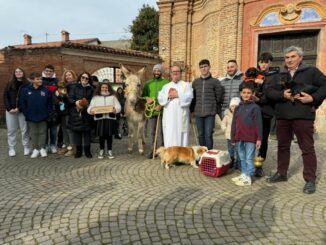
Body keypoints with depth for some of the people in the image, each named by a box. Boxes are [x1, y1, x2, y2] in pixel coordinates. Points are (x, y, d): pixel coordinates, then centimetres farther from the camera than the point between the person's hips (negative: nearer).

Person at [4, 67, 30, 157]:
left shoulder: (27, 84, 0)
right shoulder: (10, 84, 7)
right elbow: (5, 96, 4)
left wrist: (19, 108, -12)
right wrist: (9, 108, -8)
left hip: (22, 111, -2)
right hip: (10, 110, 2)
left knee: (24, 130, 3)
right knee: (11, 130, 6)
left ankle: (26, 147, 11)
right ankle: (11, 148, 13)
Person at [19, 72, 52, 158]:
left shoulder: (45, 90, -4)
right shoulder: (26, 90, -3)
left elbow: (49, 103, 0)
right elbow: (22, 103, 1)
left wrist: (47, 113, -5)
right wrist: (26, 114, -3)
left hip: (43, 116, 0)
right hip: (31, 117, 1)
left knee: (42, 132, 9)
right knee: (33, 133, 11)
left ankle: (42, 148, 21)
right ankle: (35, 149, 21)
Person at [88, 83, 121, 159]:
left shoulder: (113, 97, 12)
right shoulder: (95, 97, 12)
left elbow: (118, 107, 4)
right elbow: (89, 107, 5)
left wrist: (115, 109, -19)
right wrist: (91, 110, -18)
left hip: (110, 118, 0)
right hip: (100, 118, 0)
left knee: (109, 135, 3)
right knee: (101, 135, 4)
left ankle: (109, 151, 13)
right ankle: (101, 151, 17)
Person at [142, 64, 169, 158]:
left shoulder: (166, 83, 1)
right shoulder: (148, 83, 14)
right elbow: (143, 95, 14)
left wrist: (161, 105, -18)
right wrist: (147, 98, -8)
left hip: (162, 111, -3)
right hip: (151, 111, 4)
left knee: (160, 131, -1)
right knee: (152, 132, 9)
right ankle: (152, 150, 19)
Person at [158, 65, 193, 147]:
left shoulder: (186, 85, 11)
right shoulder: (166, 86, 20)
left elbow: (189, 97, -6)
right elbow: (160, 98, 5)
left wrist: (178, 95, -8)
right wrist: (168, 96, -10)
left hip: (181, 117, -2)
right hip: (169, 118, 2)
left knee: (181, 137, -1)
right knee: (169, 139, 0)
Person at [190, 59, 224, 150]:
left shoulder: (215, 82, 1)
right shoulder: (195, 82, 11)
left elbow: (219, 97, 1)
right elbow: (192, 96, 14)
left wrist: (217, 109, 2)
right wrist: (192, 109, 10)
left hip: (210, 113, -3)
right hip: (198, 112, 4)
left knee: (208, 134, -7)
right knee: (201, 134, 11)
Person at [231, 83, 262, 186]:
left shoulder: (255, 107, -6)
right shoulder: (238, 108, 11)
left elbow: (258, 124, -9)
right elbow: (234, 124, 13)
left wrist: (259, 138, -12)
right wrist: (233, 138, 11)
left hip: (250, 138, -6)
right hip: (240, 138, 6)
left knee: (249, 158, 1)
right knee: (242, 158, 17)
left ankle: (248, 178, 8)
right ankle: (244, 174, 30)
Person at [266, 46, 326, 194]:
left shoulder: (311, 71, 5)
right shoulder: (278, 76, 14)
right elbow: (270, 92, 4)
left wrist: (314, 98, -13)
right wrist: (282, 95, -14)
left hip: (303, 116, -4)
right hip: (282, 116, 4)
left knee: (307, 148, 1)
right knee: (283, 146, 13)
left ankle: (310, 180, 11)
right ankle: (281, 173, 27)